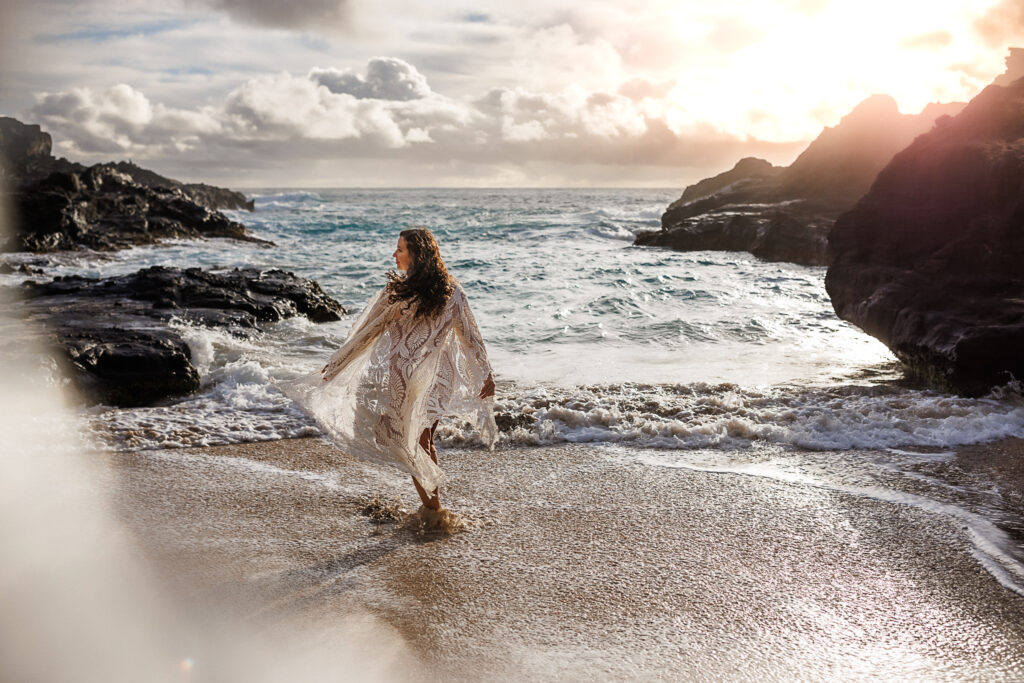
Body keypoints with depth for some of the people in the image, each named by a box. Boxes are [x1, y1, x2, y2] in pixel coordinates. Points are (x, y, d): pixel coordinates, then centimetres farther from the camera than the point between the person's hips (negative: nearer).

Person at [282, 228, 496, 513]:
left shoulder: (397, 292, -14)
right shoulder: (452, 292, -5)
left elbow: (366, 333, -8)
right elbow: (471, 339, -1)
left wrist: (335, 364, 2)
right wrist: (485, 375, 10)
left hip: (405, 381, -4)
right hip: (439, 379, 4)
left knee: (410, 446, 11)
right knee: (425, 443, 20)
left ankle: (432, 508, 13)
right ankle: (434, 504, 25)